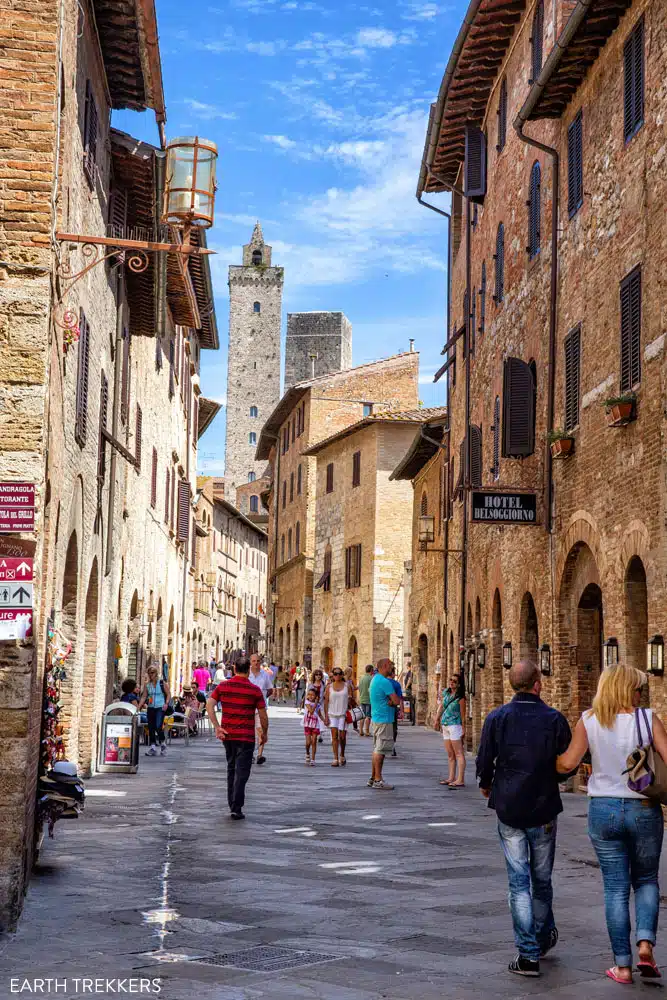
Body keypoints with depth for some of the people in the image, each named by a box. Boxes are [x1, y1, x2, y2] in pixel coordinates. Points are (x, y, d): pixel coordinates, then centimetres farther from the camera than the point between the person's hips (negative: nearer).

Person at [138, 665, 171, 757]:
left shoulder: (162, 683, -1)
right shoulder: (147, 684, 9)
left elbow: (168, 694, 2)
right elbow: (144, 697, 9)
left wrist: (166, 703, -12)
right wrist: (139, 707, -2)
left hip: (160, 708, -4)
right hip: (150, 708, 4)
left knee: (158, 727, -16)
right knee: (151, 728, 4)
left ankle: (162, 744, 4)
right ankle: (152, 747, 11)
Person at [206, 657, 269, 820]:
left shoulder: (223, 686, 3)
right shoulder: (255, 690, -6)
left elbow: (209, 704, -4)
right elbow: (263, 715, -4)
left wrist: (216, 727, -6)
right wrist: (264, 733, 11)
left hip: (227, 734, 4)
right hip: (246, 736, -4)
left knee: (231, 769, 19)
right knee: (241, 772, -2)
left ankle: (232, 804, 24)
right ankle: (236, 809, -7)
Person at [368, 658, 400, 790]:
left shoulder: (375, 679, 16)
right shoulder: (384, 681, -17)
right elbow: (396, 701, -19)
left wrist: (390, 701, -2)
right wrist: (391, 701, 1)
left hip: (376, 718, 10)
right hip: (384, 720, -10)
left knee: (377, 749, 15)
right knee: (380, 750, -7)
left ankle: (373, 778, 20)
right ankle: (378, 780, -4)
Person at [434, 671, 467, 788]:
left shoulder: (460, 697, -11)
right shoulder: (446, 692, 8)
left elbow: (463, 715, -10)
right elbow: (442, 706, 21)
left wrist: (463, 730, -11)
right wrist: (437, 719, 23)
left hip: (455, 726, -8)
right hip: (445, 726, 8)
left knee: (458, 753, -8)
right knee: (450, 755, 12)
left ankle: (460, 780, -10)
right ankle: (451, 778, 18)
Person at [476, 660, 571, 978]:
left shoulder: (496, 718, -6)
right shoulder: (555, 719, -8)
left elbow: (484, 761, -3)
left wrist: (486, 785, 19)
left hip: (509, 809, 0)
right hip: (544, 809, 0)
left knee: (519, 881, 3)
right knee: (542, 879, 16)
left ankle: (528, 954, 0)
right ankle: (543, 938, 33)